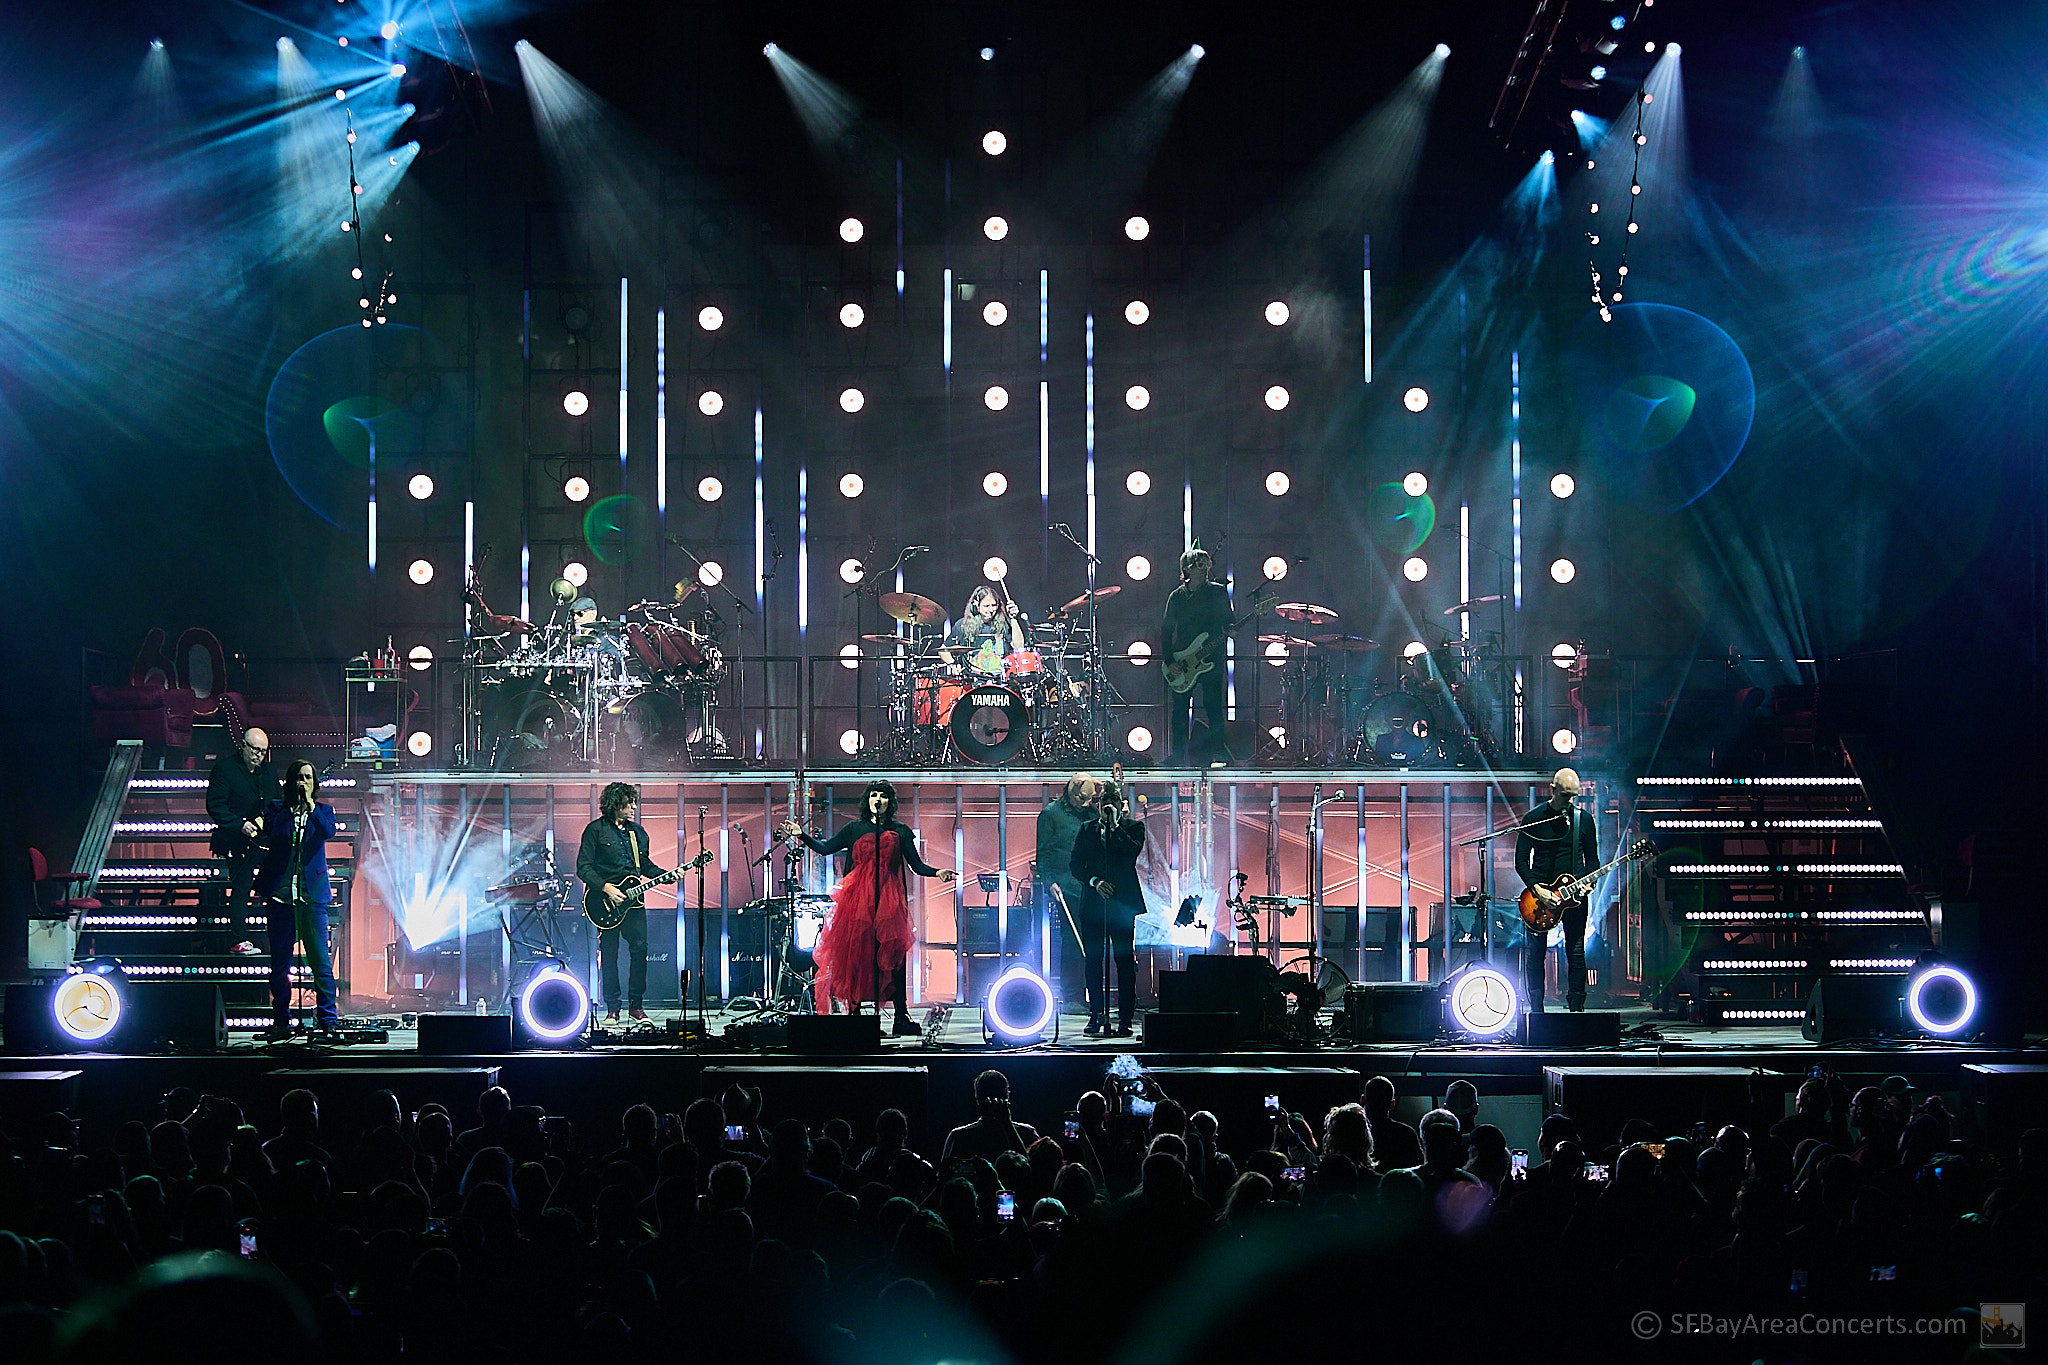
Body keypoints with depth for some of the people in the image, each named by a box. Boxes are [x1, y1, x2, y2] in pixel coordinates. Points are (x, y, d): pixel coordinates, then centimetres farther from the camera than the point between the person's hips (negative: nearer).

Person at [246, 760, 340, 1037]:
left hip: (312, 895, -1)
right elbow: (267, 835, -5)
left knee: (320, 957, -6)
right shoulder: (276, 809, 9)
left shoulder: (322, 811, 9)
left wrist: (310, 805, -13)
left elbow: (328, 831, -11)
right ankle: (281, 1021, 12)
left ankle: (328, 1019, -1)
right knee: (279, 962, 4)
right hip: (280, 894, 1)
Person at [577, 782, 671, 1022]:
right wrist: (606, 887, -17)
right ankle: (612, 1008, 7)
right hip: (606, 901, -4)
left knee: (640, 948, -4)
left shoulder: (638, 831, 14)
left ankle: (636, 1004, 6)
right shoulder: (596, 830, -3)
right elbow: (583, 867, -7)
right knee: (609, 954, 0)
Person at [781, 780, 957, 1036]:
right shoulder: (855, 828, 14)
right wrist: (802, 835, 5)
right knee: (856, 954, -5)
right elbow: (825, 848, 16)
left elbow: (917, 865, 10)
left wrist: (938, 873, -8)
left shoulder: (900, 831, 12)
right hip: (858, 897, 1)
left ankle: (902, 1017, -9)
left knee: (893, 954, -8)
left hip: (889, 898, -1)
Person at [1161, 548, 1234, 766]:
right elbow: (1167, 630, 7)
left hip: (1211, 658, -1)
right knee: (1179, 709, 3)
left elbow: (1227, 624, 5)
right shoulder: (1177, 597, 6)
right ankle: (1178, 755, 12)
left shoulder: (1218, 592, 4)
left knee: (1213, 707, -4)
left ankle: (1218, 755, 3)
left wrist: (1230, 630, -18)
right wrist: (1167, 657, -3)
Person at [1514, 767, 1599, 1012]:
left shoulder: (1584, 819, 5)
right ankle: (1537, 1011, 9)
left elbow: (1592, 858, 13)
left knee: (1576, 953, 0)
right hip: (1540, 893, -1)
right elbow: (1521, 861, 0)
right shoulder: (1533, 819, 0)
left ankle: (1576, 1009, 9)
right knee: (1534, 953, -1)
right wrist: (1537, 890, -13)